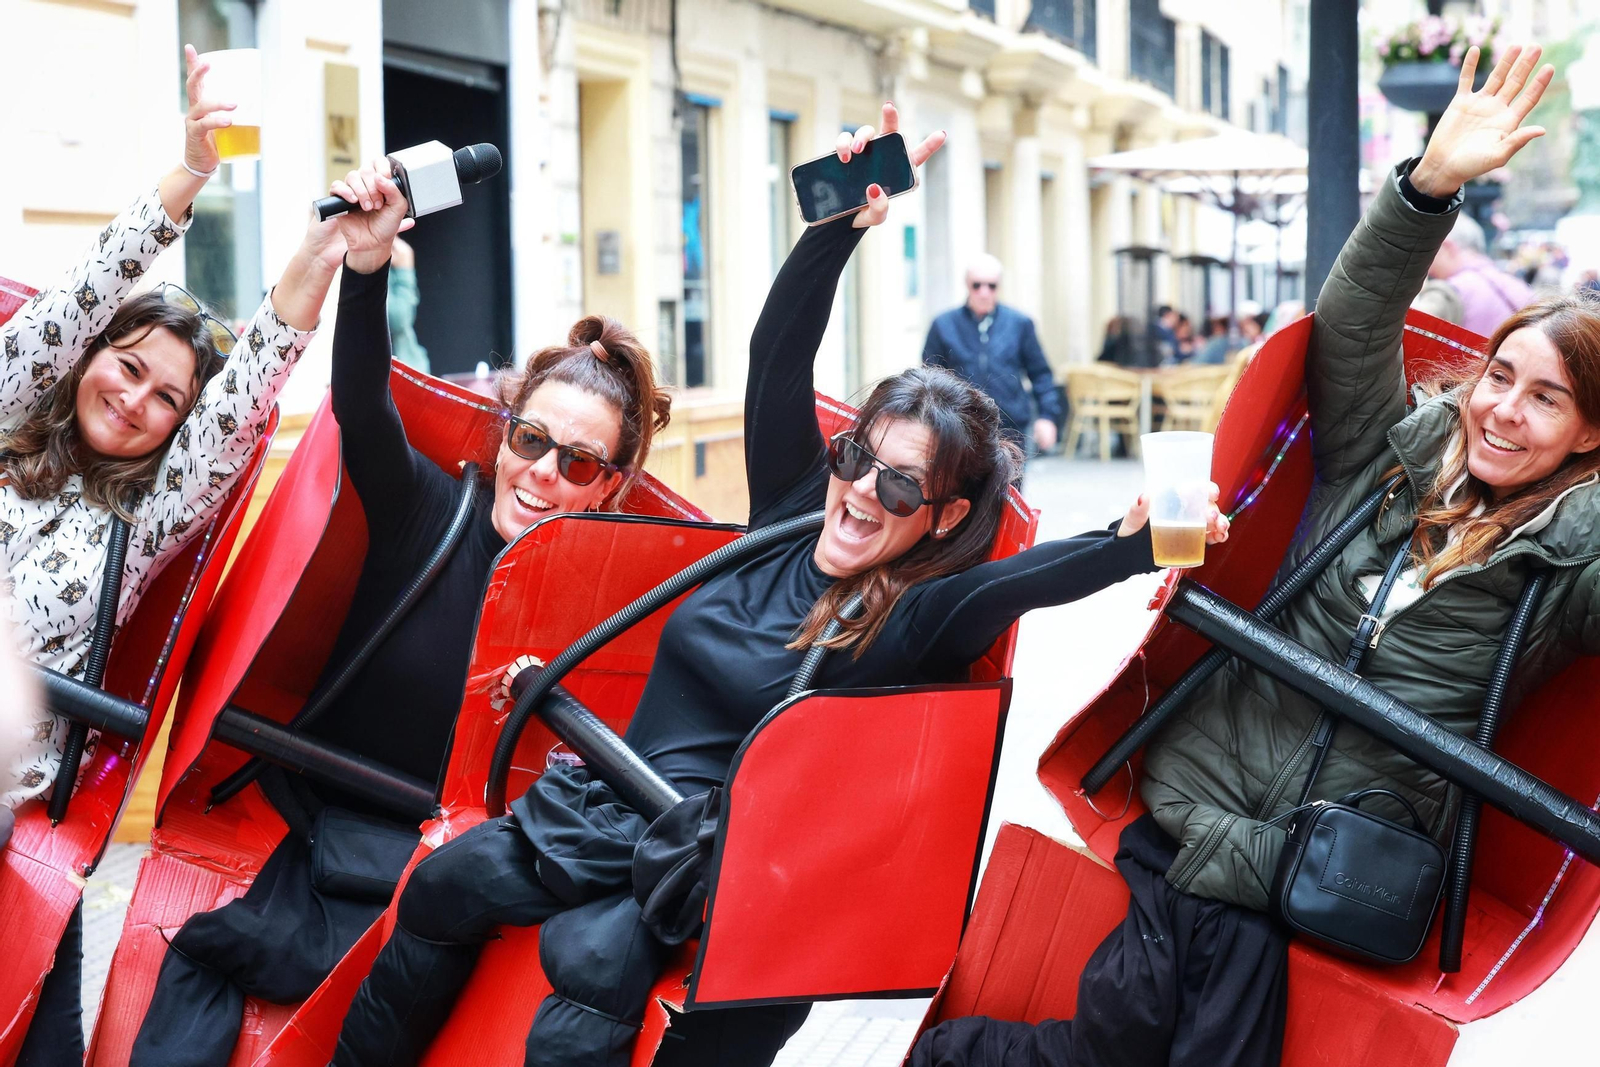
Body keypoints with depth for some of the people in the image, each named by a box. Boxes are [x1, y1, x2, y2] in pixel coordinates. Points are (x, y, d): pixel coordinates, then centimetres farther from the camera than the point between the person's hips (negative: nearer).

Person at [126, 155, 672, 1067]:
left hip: (434, 859, -3)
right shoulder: (429, 513, -3)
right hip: (310, 825, 3)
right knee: (196, 968, -17)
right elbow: (361, 408, -21)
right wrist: (368, 267, -35)